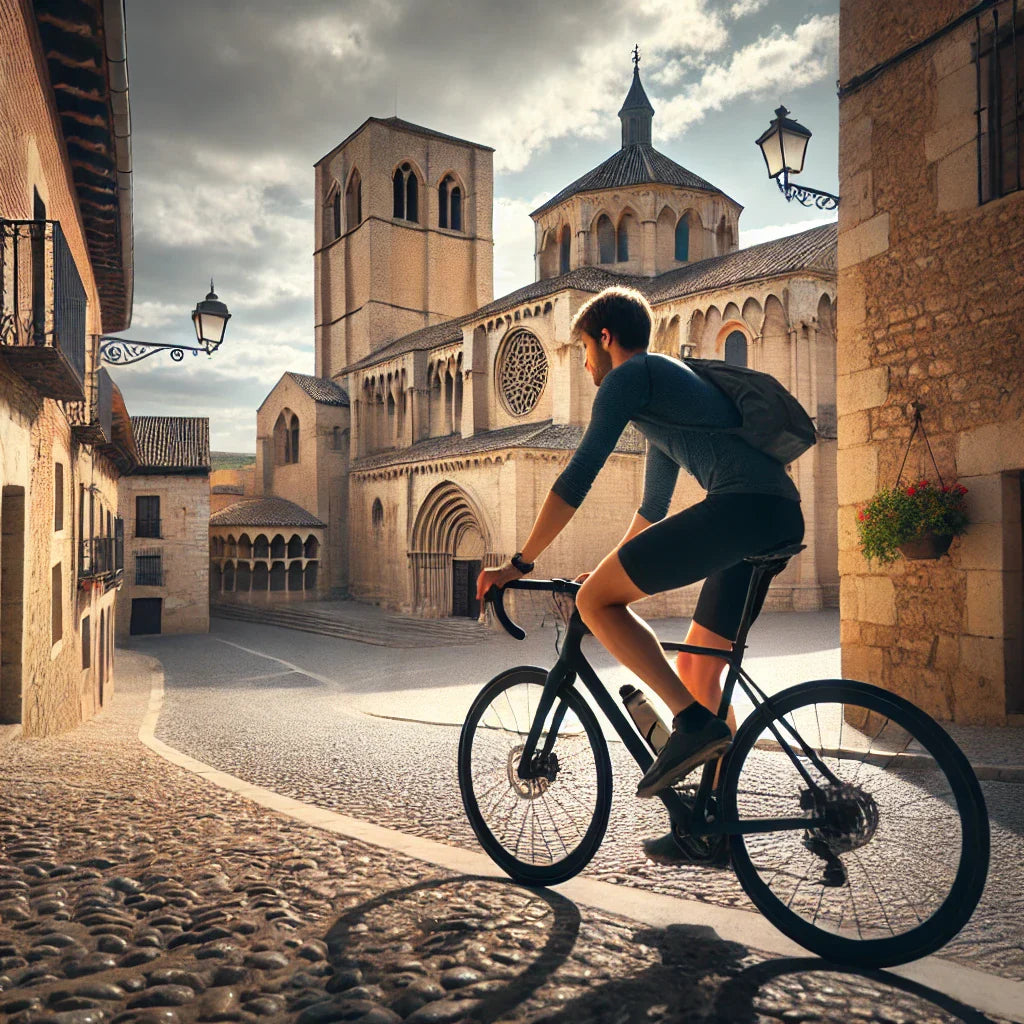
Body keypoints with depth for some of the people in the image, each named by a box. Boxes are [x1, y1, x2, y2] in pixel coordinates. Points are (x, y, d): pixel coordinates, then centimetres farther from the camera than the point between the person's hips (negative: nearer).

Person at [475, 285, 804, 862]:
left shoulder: (630, 376, 4)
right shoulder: (669, 382, 33)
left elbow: (578, 476, -4)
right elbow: (654, 504, 38)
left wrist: (520, 565, 0)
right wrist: (618, 570, 43)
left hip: (743, 503, -10)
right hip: (783, 518, 10)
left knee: (594, 601, -6)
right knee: (697, 668, 15)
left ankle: (692, 721, -11)